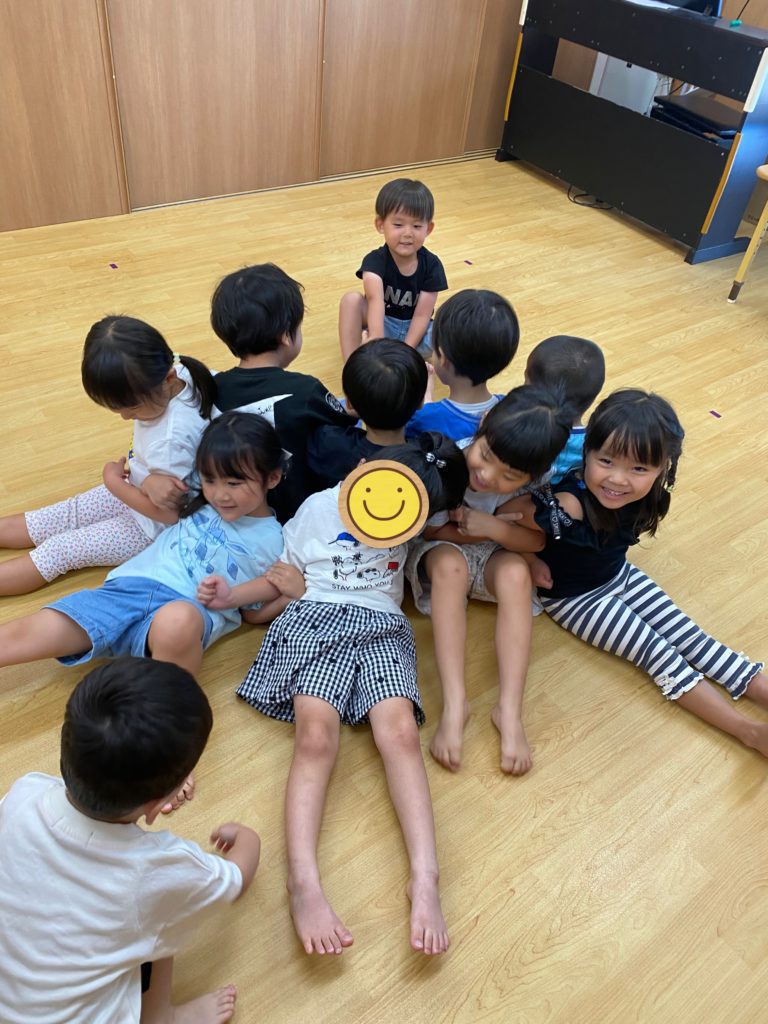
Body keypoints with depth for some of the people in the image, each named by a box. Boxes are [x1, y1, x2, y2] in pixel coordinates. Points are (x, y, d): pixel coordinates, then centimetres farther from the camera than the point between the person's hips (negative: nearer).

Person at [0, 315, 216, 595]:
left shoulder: (173, 438, -39)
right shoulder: (167, 380, -18)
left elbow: (169, 512, -26)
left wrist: (114, 481, -14)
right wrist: (150, 481, -34)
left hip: (153, 527, -7)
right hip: (136, 491, 8)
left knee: (58, 551, 0)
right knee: (43, 521, 14)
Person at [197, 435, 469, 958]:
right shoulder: (319, 509, 7)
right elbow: (291, 580, 13)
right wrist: (231, 595, 3)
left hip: (383, 629, 1)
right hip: (316, 621, -1)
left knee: (401, 732, -27)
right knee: (316, 736, -27)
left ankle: (425, 878, -34)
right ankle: (304, 882, -37)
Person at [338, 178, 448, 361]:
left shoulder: (431, 265, -12)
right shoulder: (375, 261, -19)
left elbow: (422, 315, -16)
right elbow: (375, 298, -39)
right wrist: (376, 342, -57)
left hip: (415, 330, 1)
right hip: (383, 325, -1)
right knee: (351, 299, -29)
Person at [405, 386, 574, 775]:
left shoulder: (537, 485, -22)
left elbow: (536, 542, -11)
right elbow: (433, 531, -14)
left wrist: (494, 528, -30)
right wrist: (492, 529, -24)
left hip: (492, 556, 2)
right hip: (439, 549, -1)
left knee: (516, 572, -32)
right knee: (450, 563, -36)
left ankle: (509, 710, -29)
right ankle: (454, 703, -36)